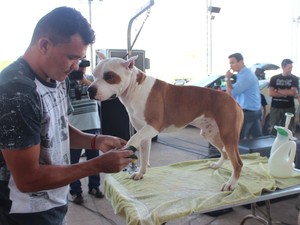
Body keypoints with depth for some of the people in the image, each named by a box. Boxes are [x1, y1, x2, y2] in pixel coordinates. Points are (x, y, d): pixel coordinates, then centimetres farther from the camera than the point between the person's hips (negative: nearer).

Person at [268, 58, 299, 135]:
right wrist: (287, 93, -9)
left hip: (289, 108, 0)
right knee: (273, 129, 5)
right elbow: (271, 93, -4)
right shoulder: (274, 78, 5)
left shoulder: (295, 79, 5)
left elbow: (293, 93, -9)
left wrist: (278, 91, -6)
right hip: (275, 107, 1)